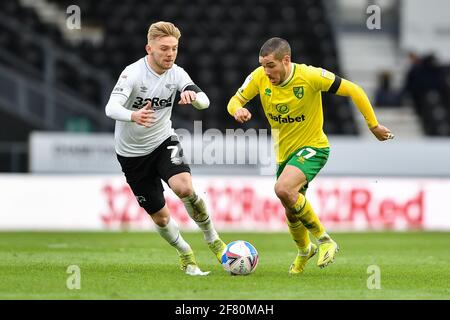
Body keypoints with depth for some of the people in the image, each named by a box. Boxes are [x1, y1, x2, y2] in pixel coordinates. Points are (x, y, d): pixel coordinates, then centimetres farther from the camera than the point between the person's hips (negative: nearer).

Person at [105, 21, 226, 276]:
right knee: (160, 217, 2)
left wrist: (193, 96, -44)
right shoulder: (134, 73, -22)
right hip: (132, 152, -2)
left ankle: (212, 238, -6)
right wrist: (134, 116, -57)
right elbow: (111, 108, -35)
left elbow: (205, 102, -20)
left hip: (163, 141, 2)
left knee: (184, 187, -28)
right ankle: (185, 253, 31)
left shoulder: (176, 73, -10)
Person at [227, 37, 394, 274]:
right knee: (292, 213, 14)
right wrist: (238, 110, -25)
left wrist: (373, 126, -10)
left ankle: (324, 240, -15)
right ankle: (304, 251, 48)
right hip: (284, 152, 5)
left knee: (283, 189, -31)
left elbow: (353, 91, -15)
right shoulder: (259, 78, -11)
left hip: (312, 147, -5)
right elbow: (234, 101, 1)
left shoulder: (310, 76, -23)